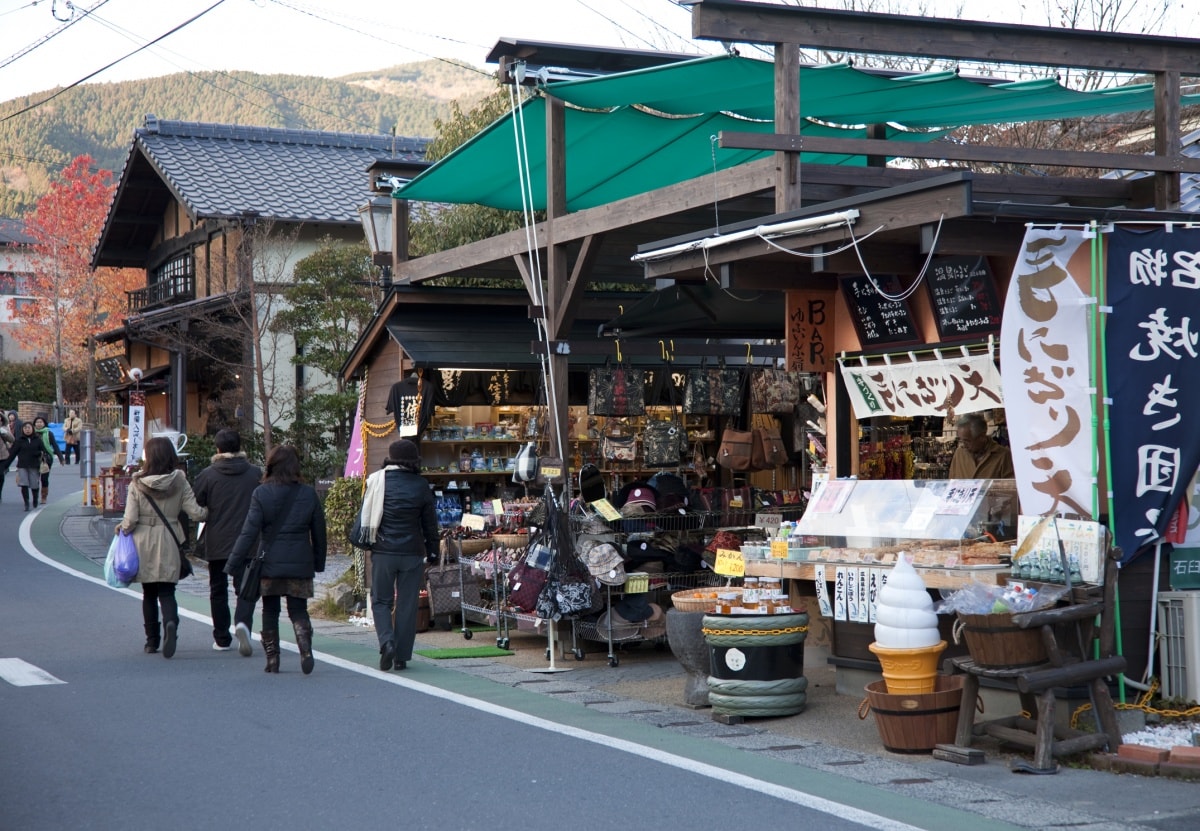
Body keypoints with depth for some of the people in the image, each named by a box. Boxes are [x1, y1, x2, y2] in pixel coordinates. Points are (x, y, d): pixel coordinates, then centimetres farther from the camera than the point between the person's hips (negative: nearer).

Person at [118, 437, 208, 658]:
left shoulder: (137, 484, -7)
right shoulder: (179, 483, -4)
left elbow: (130, 519, -10)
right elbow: (196, 513, -7)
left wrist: (122, 529, 11)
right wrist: (208, 512, 14)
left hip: (144, 544, 0)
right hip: (169, 545, 0)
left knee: (149, 593, 13)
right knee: (167, 592, 4)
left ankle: (152, 641, 17)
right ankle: (171, 623, -25)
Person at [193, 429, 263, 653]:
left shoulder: (208, 475, -6)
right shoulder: (256, 473, -2)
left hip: (216, 543, 0)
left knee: (218, 590, 12)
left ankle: (222, 638, 16)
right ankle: (243, 622, -24)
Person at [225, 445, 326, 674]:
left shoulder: (261, 493, -6)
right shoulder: (308, 494, 1)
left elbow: (249, 532, -9)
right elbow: (319, 532, 7)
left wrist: (233, 563, -5)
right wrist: (319, 563, 17)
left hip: (270, 563, -1)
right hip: (300, 565, 1)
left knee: (270, 612, 12)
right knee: (298, 611, 7)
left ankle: (272, 659, 10)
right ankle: (306, 648, -17)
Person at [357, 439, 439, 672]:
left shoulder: (377, 481, -3)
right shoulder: (421, 486, 0)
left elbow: (364, 516, 2)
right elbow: (430, 523, 6)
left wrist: (364, 540, 15)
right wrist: (432, 552, 15)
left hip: (383, 552, 0)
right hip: (412, 553, 1)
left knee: (381, 600, 11)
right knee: (407, 604, 7)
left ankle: (387, 642, -12)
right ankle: (401, 656, 8)